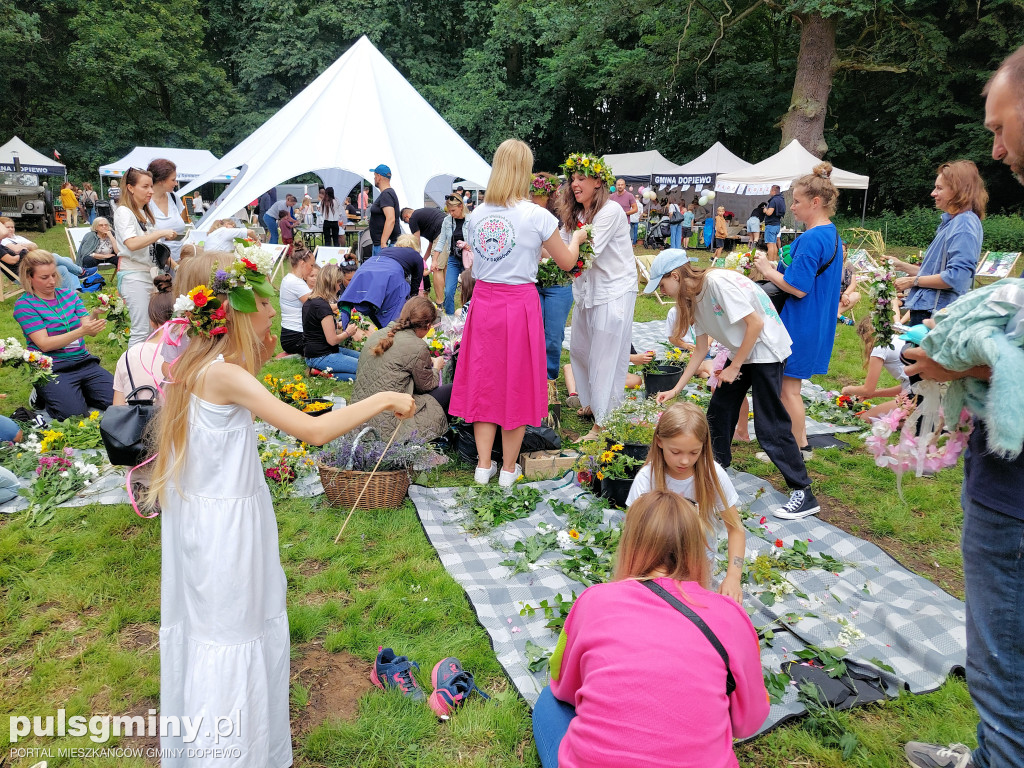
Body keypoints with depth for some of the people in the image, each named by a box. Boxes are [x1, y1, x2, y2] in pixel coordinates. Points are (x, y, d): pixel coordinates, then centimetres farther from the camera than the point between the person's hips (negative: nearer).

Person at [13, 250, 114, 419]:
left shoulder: (69, 295, 10)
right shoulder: (24, 305, -4)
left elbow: (89, 329, 2)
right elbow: (44, 344, -14)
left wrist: (94, 325, -24)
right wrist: (81, 331, -26)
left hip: (83, 362, 4)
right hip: (52, 369, -4)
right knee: (75, 413, -25)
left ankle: (79, 392, 12)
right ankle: (44, 396, 8)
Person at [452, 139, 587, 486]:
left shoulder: (476, 216, 2)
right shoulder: (537, 216, -10)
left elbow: (476, 261, 11)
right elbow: (567, 262, -1)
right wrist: (576, 238, 18)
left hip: (484, 302, 4)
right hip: (520, 305, -4)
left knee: (484, 380, 14)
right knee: (516, 383, 9)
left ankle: (483, 464, 20)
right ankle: (508, 468, 20)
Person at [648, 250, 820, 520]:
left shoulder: (717, 282, -23)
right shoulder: (693, 298, 5)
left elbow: (755, 324, -24)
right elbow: (701, 349, 8)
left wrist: (734, 367, -16)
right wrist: (676, 389, 6)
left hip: (766, 348, -9)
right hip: (741, 352, 9)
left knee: (769, 425, -8)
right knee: (719, 409, 13)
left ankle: (803, 495, 0)